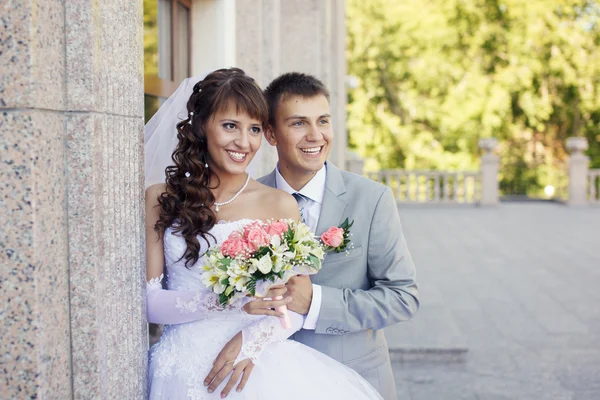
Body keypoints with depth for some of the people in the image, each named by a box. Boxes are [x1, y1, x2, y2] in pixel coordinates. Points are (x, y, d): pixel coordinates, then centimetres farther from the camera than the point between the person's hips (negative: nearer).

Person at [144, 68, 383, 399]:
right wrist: (228, 303, -15)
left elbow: (297, 306, 4)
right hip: (182, 369, 0)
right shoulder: (160, 199, 4)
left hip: (259, 367, 0)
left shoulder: (280, 204, 3)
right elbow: (149, 301, -1)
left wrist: (251, 341, -14)